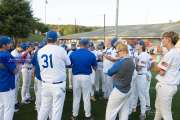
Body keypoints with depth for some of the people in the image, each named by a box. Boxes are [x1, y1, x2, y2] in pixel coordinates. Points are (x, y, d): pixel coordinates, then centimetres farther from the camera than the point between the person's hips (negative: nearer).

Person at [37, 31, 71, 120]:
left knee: (44, 107, 16)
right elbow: (68, 63, 4)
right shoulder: (60, 50, -11)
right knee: (57, 109, 6)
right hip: (58, 84, -5)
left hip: (45, 84, 5)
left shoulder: (40, 51, 3)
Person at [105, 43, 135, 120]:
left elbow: (109, 73, -9)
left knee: (110, 112, 6)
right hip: (128, 90, 9)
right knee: (124, 111, 17)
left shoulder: (120, 62, -23)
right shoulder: (131, 61, 3)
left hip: (119, 91, -8)